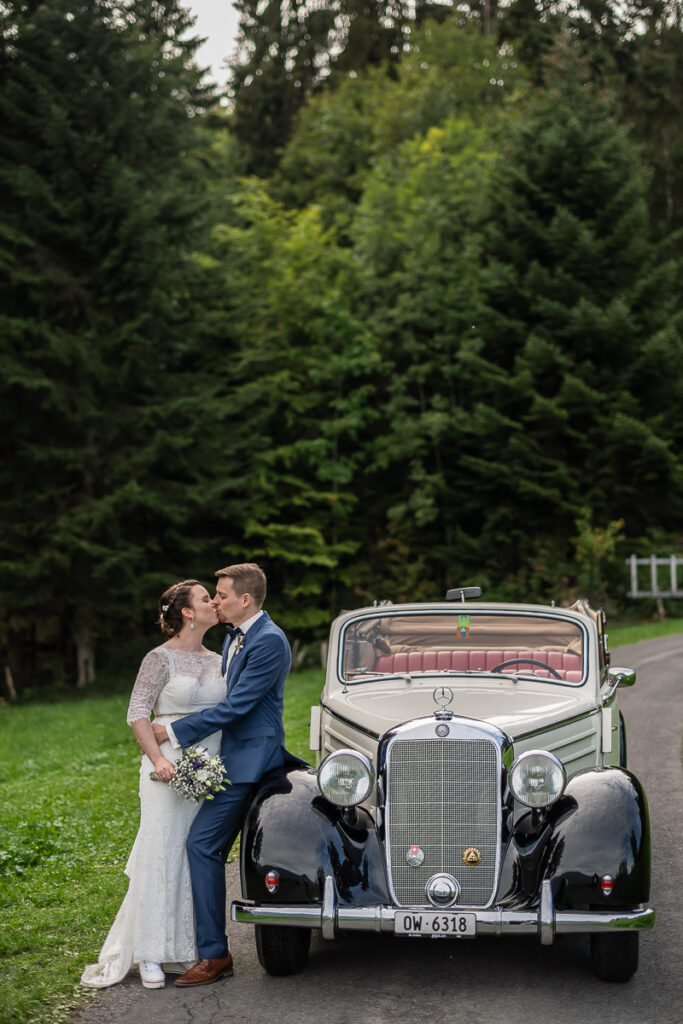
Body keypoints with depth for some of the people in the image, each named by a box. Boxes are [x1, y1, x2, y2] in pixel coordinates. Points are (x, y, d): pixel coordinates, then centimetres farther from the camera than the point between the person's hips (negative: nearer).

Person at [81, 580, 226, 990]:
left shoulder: (217, 661, 13)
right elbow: (137, 714, -8)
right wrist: (158, 759, -20)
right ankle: (151, 955, 1)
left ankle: (188, 946, 15)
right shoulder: (161, 659, -5)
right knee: (162, 855, -5)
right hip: (170, 768, -6)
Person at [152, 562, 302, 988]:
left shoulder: (269, 642, -17)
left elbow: (235, 706, -19)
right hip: (233, 757, 10)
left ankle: (214, 954, -10)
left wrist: (175, 731, -14)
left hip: (249, 758, -10)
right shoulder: (235, 636, 15)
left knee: (203, 844, -14)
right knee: (211, 848, 11)